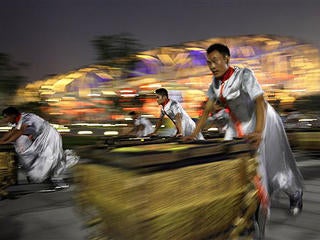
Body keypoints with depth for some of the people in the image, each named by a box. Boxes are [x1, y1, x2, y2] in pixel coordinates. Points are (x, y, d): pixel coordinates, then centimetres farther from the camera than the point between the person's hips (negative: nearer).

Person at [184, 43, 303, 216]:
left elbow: (260, 102, -36)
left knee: (274, 162, 5)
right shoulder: (215, 83, -5)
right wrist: (194, 133, -7)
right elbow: (207, 110, 0)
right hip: (238, 124, 6)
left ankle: (295, 194, 36)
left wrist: (258, 132, -50)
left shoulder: (243, 75, -25)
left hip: (262, 120, -6)